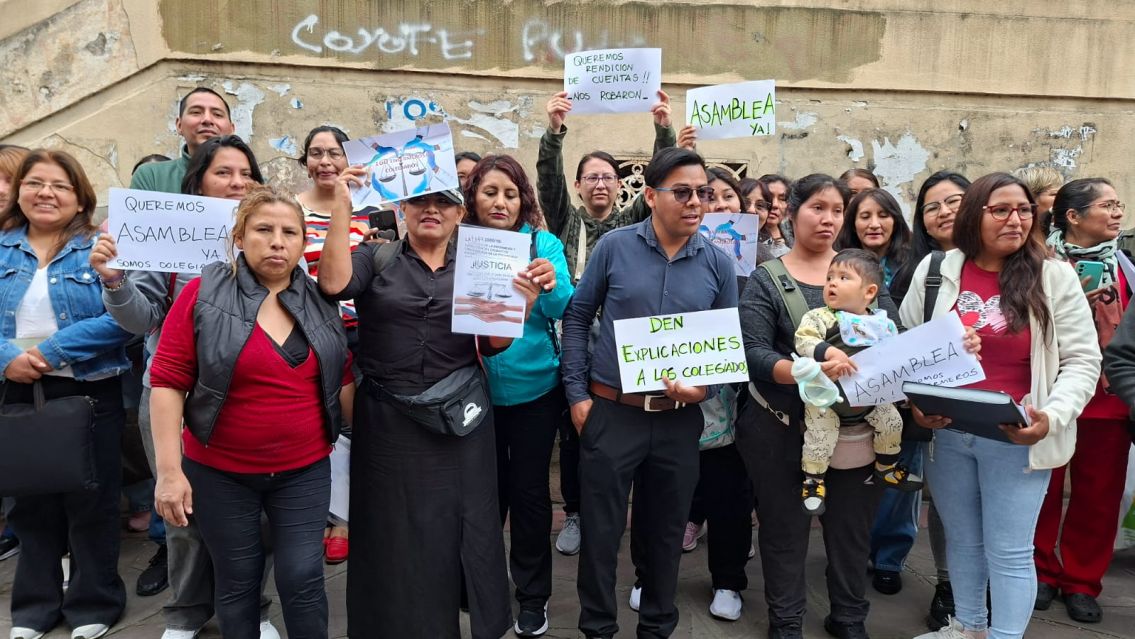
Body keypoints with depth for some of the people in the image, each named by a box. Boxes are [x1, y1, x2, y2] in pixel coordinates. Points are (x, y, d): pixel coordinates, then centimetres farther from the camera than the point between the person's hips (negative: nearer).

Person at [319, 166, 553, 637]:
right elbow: (333, 283, -19)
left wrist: (527, 297, -17)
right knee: (394, 536, 11)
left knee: (455, 532, 12)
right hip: (388, 422, -1)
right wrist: (342, 206, -20)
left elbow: (495, 343, 0)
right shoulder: (376, 258, 3)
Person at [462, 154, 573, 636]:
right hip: (476, 389, 1)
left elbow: (565, 311, -12)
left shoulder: (543, 244, -5)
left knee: (529, 490, 10)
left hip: (534, 387, -1)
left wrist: (549, 282, -32)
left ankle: (533, 595, 28)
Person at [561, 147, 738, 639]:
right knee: (601, 529, 8)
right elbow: (577, 317, 1)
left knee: (666, 530, 16)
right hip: (610, 411, -2)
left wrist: (706, 387, -13)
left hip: (680, 419, 2)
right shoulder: (615, 246, -5)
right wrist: (577, 393, -4)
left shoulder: (718, 264, 1)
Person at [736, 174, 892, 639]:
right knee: (785, 529, 10)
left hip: (856, 426, 3)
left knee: (852, 527, 15)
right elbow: (754, 354, -16)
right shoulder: (766, 280, -4)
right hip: (782, 429, -2)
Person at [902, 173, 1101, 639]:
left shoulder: (1055, 277, -5)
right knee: (962, 540, 19)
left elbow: (1081, 361, -4)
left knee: (1009, 550, 4)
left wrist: (1052, 417, -19)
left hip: (1016, 439, -3)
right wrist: (916, 404, -8)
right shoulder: (935, 271, 0)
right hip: (946, 434, 3)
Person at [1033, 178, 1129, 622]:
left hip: (1108, 396, 4)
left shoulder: (1120, 263, 8)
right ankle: (1042, 573, 25)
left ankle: (1082, 582, 25)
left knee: (1098, 495, 9)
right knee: (1043, 490, 7)